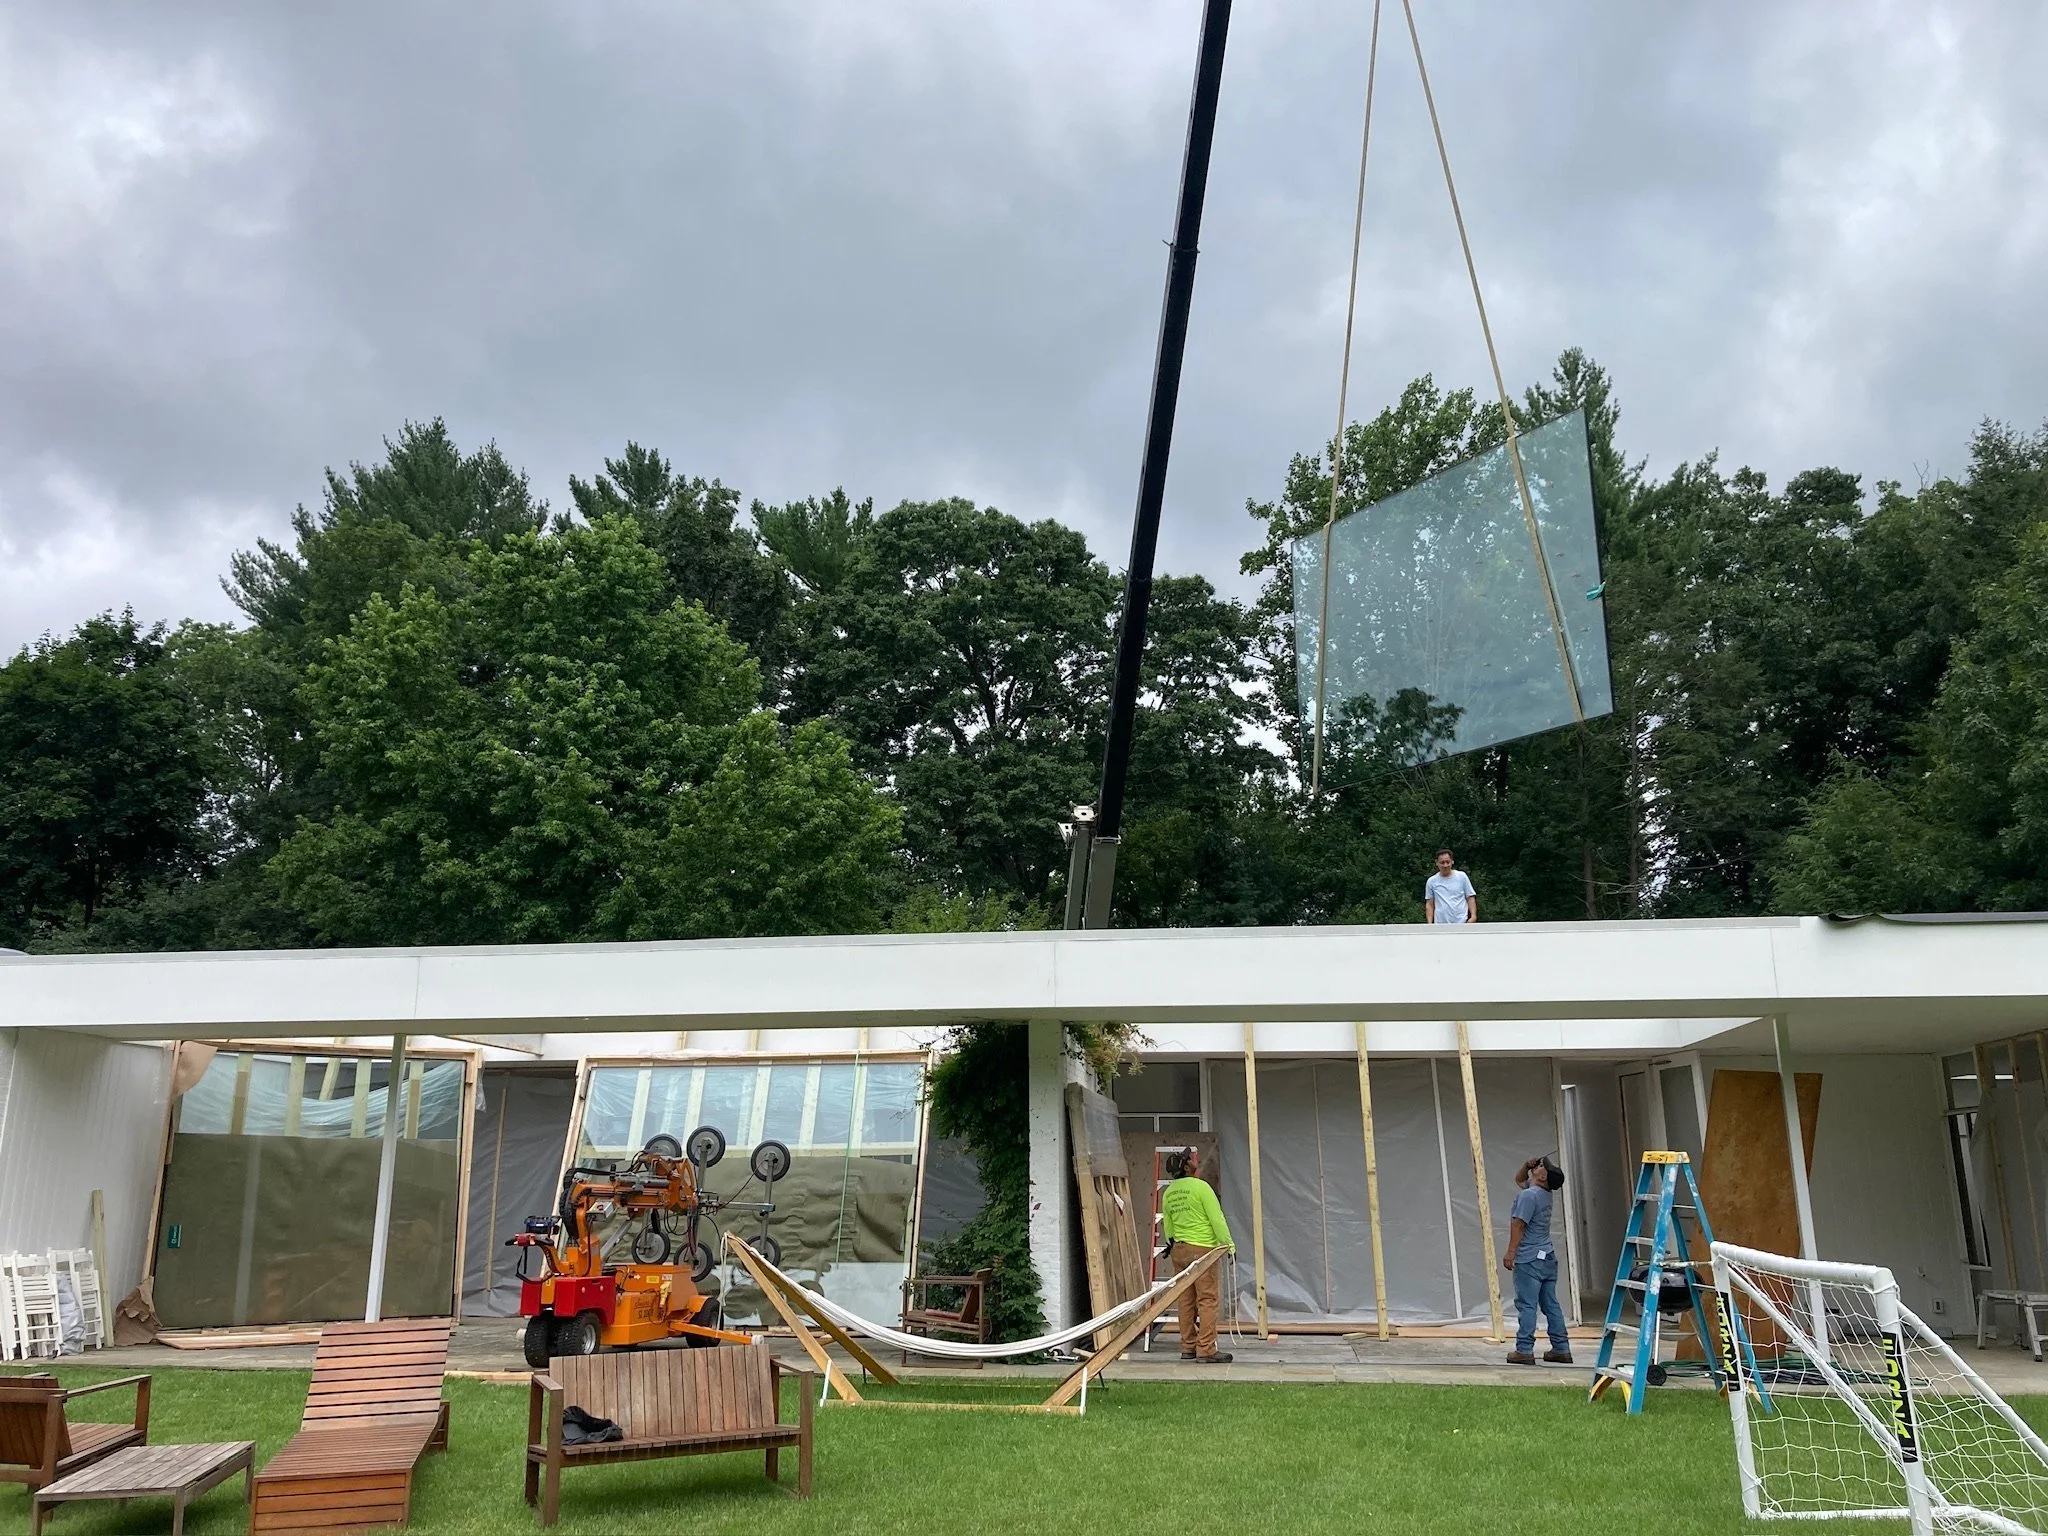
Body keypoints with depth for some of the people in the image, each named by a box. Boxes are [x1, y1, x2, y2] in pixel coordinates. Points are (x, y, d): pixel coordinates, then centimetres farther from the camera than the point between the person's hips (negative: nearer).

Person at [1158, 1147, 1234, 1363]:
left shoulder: (1168, 1192, 11)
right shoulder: (1200, 1187, -11)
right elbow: (1216, 1218, -11)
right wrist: (1227, 1242, -5)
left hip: (1179, 1250, 7)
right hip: (1203, 1249, -7)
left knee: (1186, 1301, 12)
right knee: (1208, 1300, -4)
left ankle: (1187, 1347, 16)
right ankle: (1206, 1351, -6)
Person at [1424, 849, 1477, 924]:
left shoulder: (1462, 876, 3)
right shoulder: (1431, 881, 6)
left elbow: (1470, 898, 4)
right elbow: (1429, 904, 9)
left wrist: (1473, 916, -10)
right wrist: (1429, 924, -1)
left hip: (1462, 923, -1)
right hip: (1441, 925, 1)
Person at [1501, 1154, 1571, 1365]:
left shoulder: (1528, 1195, -15)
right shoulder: (1544, 1194, 12)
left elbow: (1518, 1225, -18)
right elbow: (1519, 1180, 28)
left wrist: (1510, 1252, -14)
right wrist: (1526, 1166, 10)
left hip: (1529, 1260, -9)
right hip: (1548, 1258, 9)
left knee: (1527, 1306, -7)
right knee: (1551, 1305, 11)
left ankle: (1524, 1350, -7)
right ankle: (1561, 1349, 14)